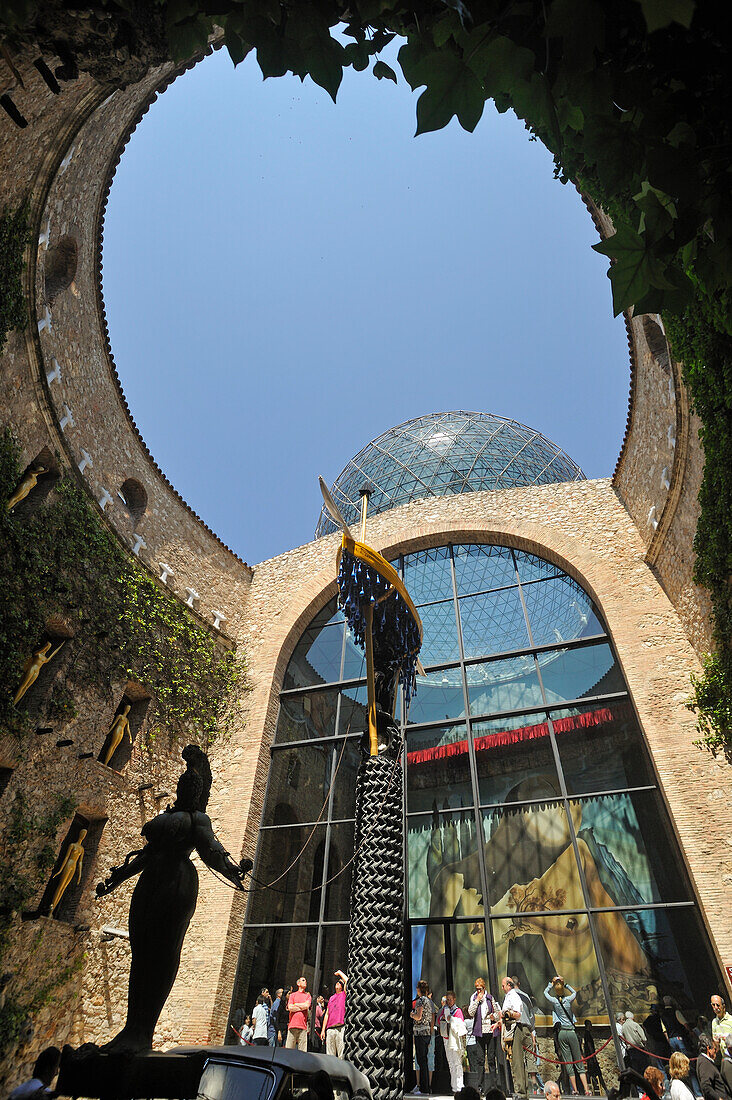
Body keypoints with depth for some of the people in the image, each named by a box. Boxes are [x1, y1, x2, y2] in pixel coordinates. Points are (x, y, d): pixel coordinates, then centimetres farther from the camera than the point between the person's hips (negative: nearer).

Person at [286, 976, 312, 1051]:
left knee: (302, 1052, -5)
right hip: (292, 1025, -1)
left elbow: (307, 1006, -1)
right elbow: (290, 1008, 0)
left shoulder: (308, 995, 17)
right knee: (289, 1050, -5)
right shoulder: (292, 995, 15)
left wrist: (295, 1004, 3)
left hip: (303, 1026, 1)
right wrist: (302, 1007, 0)